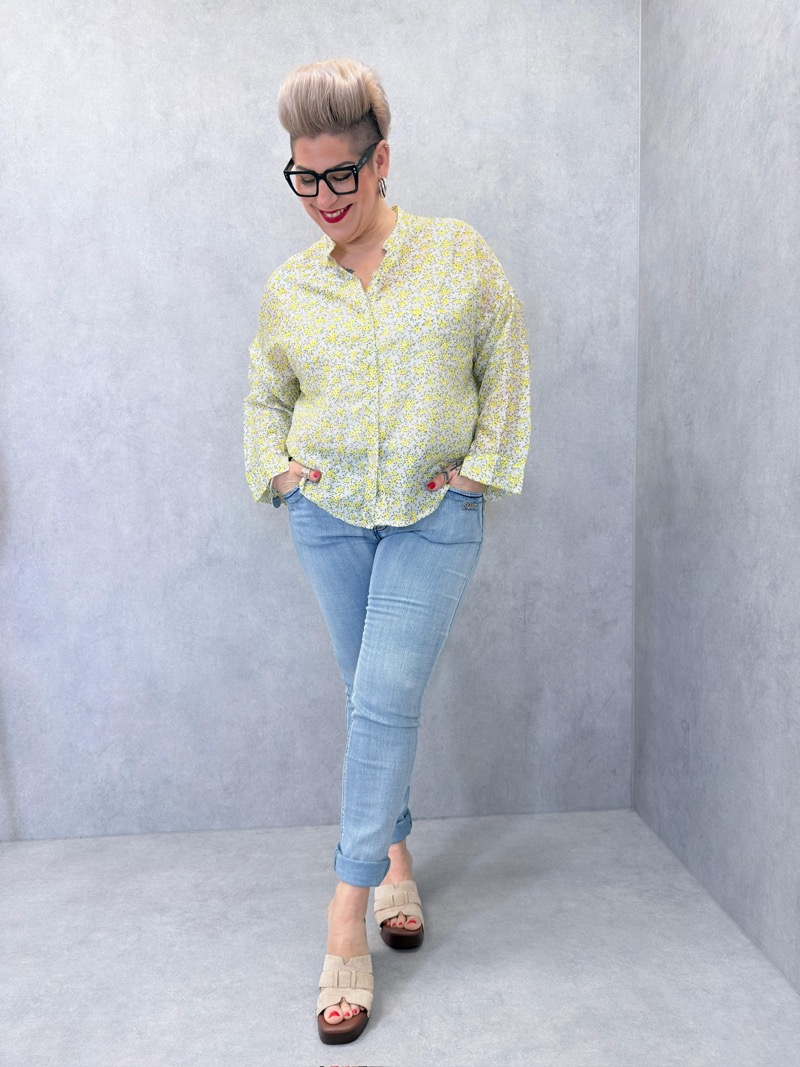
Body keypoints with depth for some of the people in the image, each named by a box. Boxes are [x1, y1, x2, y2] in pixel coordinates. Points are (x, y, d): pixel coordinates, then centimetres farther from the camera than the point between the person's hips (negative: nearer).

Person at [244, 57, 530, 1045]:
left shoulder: (458, 254, -1)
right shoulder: (289, 287, 5)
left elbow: (505, 368, 5)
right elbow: (264, 395, 17)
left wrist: (482, 466, -2)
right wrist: (276, 468, 2)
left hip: (434, 514, -3)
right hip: (327, 514, 3)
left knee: (385, 703, -10)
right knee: (368, 697, 11)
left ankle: (347, 924, 0)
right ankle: (395, 855, 32)